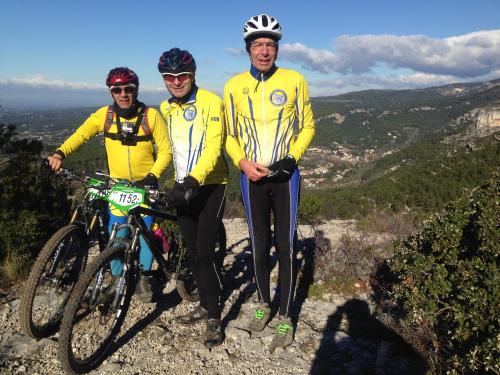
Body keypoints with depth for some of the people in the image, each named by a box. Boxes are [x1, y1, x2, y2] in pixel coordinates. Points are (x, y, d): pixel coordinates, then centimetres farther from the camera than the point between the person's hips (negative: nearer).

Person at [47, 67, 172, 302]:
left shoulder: (150, 115, -10)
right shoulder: (105, 115, -4)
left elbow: (165, 151, -9)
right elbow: (80, 135, -1)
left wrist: (153, 176, -22)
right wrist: (60, 153, -19)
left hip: (146, 184, -1)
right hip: (117, 184, 2)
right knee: (116, 233, -2)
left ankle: (144, 276, 19)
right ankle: (117, 279, 16)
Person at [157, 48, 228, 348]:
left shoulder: (210, 102, -12)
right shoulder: (165, 109, 8)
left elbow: (213, 148, -21)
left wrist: (193, 180, -32)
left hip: (211, 186, -6)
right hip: (184, 188, 6)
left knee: (205, 252, -10)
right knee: (193, 252, 11)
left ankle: (215, 317, 7)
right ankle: (205, 305, 28)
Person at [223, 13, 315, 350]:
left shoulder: (294, 80, -2)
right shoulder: (234, 85, 1)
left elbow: (307, 126, 5)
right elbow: (230, 135, 6)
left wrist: (292, 158, -10)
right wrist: (242, 162, -10)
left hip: (285, 176, -1)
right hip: (252, 177, 2)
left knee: (285, 246, 2)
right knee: (259, 245, 11)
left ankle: (285, 317, 17)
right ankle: (263, 303, 32)